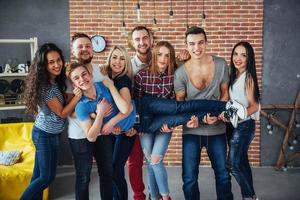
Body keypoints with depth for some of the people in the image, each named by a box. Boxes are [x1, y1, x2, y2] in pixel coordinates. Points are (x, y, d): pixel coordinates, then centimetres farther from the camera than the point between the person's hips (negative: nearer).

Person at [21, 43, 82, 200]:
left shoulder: (56, 81, 3)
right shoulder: (45, 86, -23)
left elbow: (62, 104, 10)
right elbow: (62, 113, -19)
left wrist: (74, 93, -7)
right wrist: (77, 95, -29)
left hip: (50, 134, 8)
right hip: (45, 135, -8)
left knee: (39, 174, 16)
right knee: (47, 177, 0)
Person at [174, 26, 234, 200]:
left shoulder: (221, 64, -5)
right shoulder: (181, 72, -10)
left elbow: (225, 93, 4)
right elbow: (179, 101, -1)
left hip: (217, 128, 2)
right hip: (192, 130, -1)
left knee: (223, 174, 16)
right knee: (189, 178, 5)